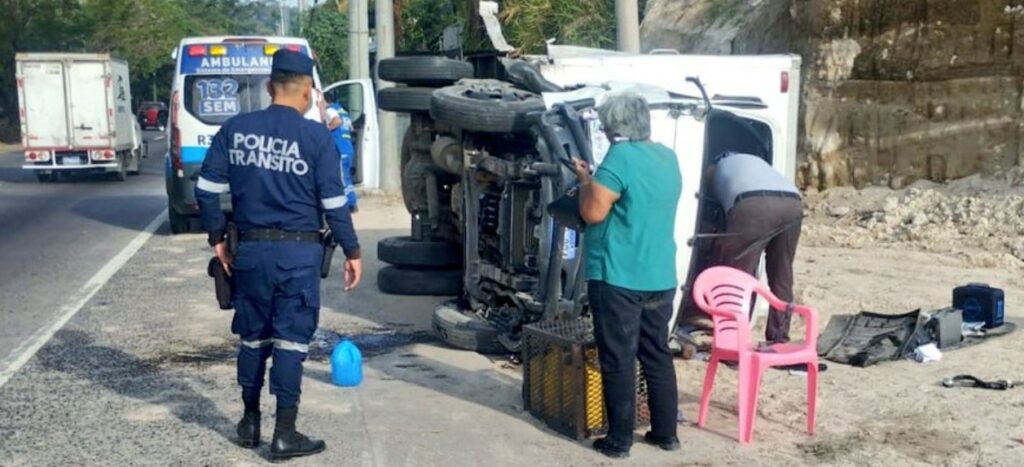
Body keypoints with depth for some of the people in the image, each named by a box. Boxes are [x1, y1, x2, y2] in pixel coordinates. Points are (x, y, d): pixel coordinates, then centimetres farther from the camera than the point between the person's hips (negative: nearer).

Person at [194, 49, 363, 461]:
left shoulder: (234, 130, 3)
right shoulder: (316, 137, -7)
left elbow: (207, 189, 3)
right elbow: (334, 203, -7)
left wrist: (217, 238, 14)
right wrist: (352, 251, 1)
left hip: (251, 248, 4)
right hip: (298, 251, -3)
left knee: (253, 336, 16)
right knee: (290, 339, 1)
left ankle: (250, 423, 28)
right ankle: (285, 434, 4)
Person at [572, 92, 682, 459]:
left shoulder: (621, 157, -15)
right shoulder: (668, 158, 11)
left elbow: (592, 212, -17)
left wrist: (585, 179, -1)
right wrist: (599, 181, 22)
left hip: (618, 279, -7)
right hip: (660, 278, 7)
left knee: (618, 361, 1)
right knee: (657, 356, 15)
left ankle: (619, 440, 7)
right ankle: (666, 433, 22)